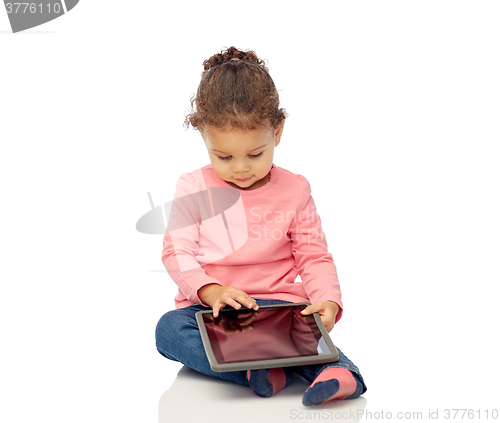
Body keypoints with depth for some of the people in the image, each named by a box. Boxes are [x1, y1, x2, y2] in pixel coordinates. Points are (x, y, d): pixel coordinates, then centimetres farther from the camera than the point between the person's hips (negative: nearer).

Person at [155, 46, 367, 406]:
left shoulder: (294, 190, 4)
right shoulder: (193, 188, 3)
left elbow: (314, 257, 5)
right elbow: (177, 252, 0)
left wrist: (328, 300, -16)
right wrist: (210, 290, -20)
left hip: (276, 304, 0)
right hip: (209, 307, 1)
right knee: (169, 329, -31)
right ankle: (263, 371, -46)